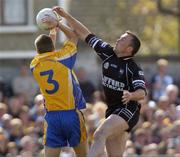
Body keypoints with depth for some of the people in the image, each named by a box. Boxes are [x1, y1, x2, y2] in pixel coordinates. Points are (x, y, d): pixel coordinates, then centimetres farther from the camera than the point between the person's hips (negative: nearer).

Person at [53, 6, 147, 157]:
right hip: (112, 111, 8)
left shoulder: (134, 68, -11)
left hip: (128, 110, -8)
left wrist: (131, 95, -42)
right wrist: (66, 16, 6)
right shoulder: (108, 53, 6)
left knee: (100, 135, -31)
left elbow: (142, 93, -19)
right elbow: (86, 34, 9)